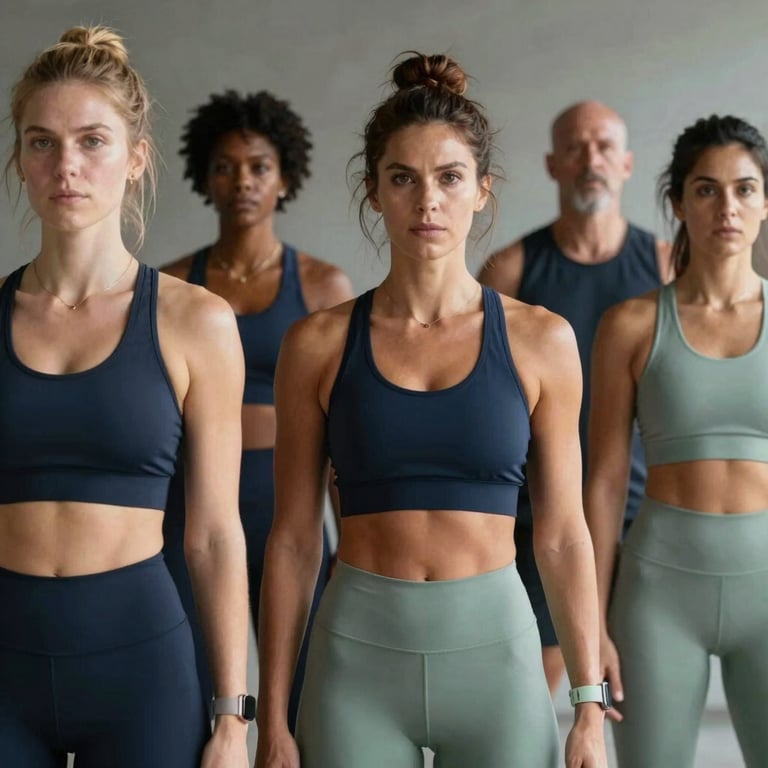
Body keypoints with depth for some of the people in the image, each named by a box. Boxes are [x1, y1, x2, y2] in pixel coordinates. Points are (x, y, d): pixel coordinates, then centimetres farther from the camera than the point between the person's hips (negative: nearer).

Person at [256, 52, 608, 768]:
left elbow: (562, 535, 3)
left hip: (493, 652, 0)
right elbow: (293, 539, 2)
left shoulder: (539, 340, 0)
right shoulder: (319, 344, 0)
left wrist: (590, 707, 1)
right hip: (358, 655, 0)